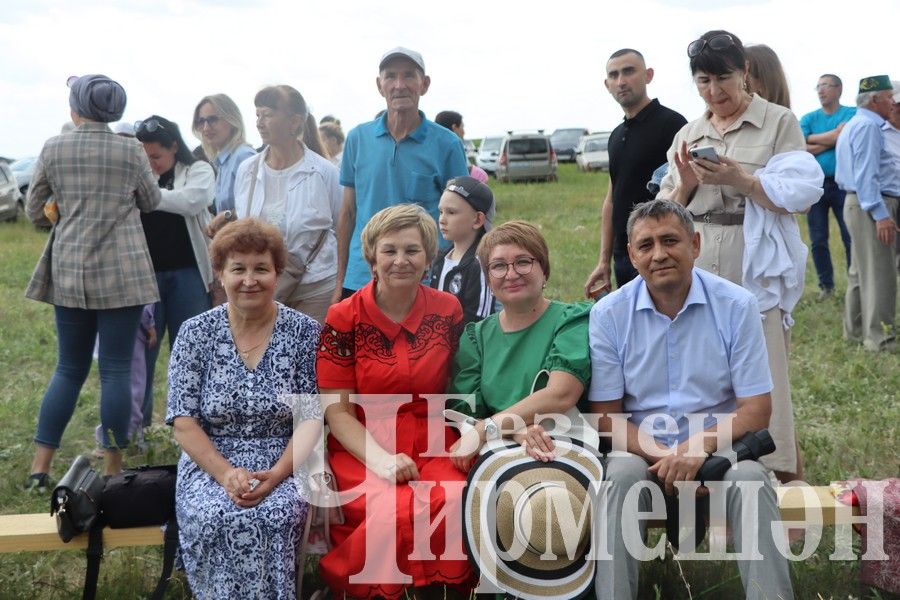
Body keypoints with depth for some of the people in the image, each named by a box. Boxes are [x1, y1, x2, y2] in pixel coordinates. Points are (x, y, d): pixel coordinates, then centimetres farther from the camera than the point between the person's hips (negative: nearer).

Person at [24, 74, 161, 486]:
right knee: (116, 370, 2)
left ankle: (39, 468, 12)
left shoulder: (53, 149, 1)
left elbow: (33, 211, 10)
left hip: (68, 271, 3)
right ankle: (112, 469, 8)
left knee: (69, 369, 13)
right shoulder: (130, 152, -3)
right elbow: (152, 202, 12)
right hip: (121, 272, -2)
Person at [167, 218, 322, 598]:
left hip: (284, 468, 0)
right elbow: (183, 421, -1)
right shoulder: (195, 333, 3)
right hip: (209, 465, 1)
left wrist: (277, 474, -17)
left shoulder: (305, 332, 2)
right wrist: (226, 473, -16)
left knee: (276, 518, -32)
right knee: (219, 518, -31)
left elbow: (311, 417, -1)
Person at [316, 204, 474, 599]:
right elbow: (337, 412, -3)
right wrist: (382, 460, -18)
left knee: (459, 502, -29)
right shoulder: (343, 319, -2)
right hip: (364, 449, -3)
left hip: (433, 446, 3)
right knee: (397, 512, -33)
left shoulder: (448, 311, 5)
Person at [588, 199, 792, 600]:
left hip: (719, 447, 0)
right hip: (641, 449, 0)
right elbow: (606, 416, -2)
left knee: (749, 476, -30)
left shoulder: (736, 305, -4)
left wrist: (698, 447, -24)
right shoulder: (608, 314, -3)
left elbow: (756, 410, -6)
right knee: (622, 473, -31)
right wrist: (662, 456, -20)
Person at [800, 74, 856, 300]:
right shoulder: (808, 118, 9)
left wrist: (812, 139, -2)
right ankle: (826, 285, 19)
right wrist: (830, 141, -6)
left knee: (851, 239, -1)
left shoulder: (852, 114, 2)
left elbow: (840, 136, -15)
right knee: (818, 241, 7)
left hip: (843, 184, -3)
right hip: (815, 185, 3)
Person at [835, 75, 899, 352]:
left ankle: (855, 330, 22)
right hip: (871, 205, -11)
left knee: (861, 271, 15)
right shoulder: (868, 126, -14)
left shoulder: (854, 124, 20)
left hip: (858, 203, 11)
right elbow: (866, 174, -21)